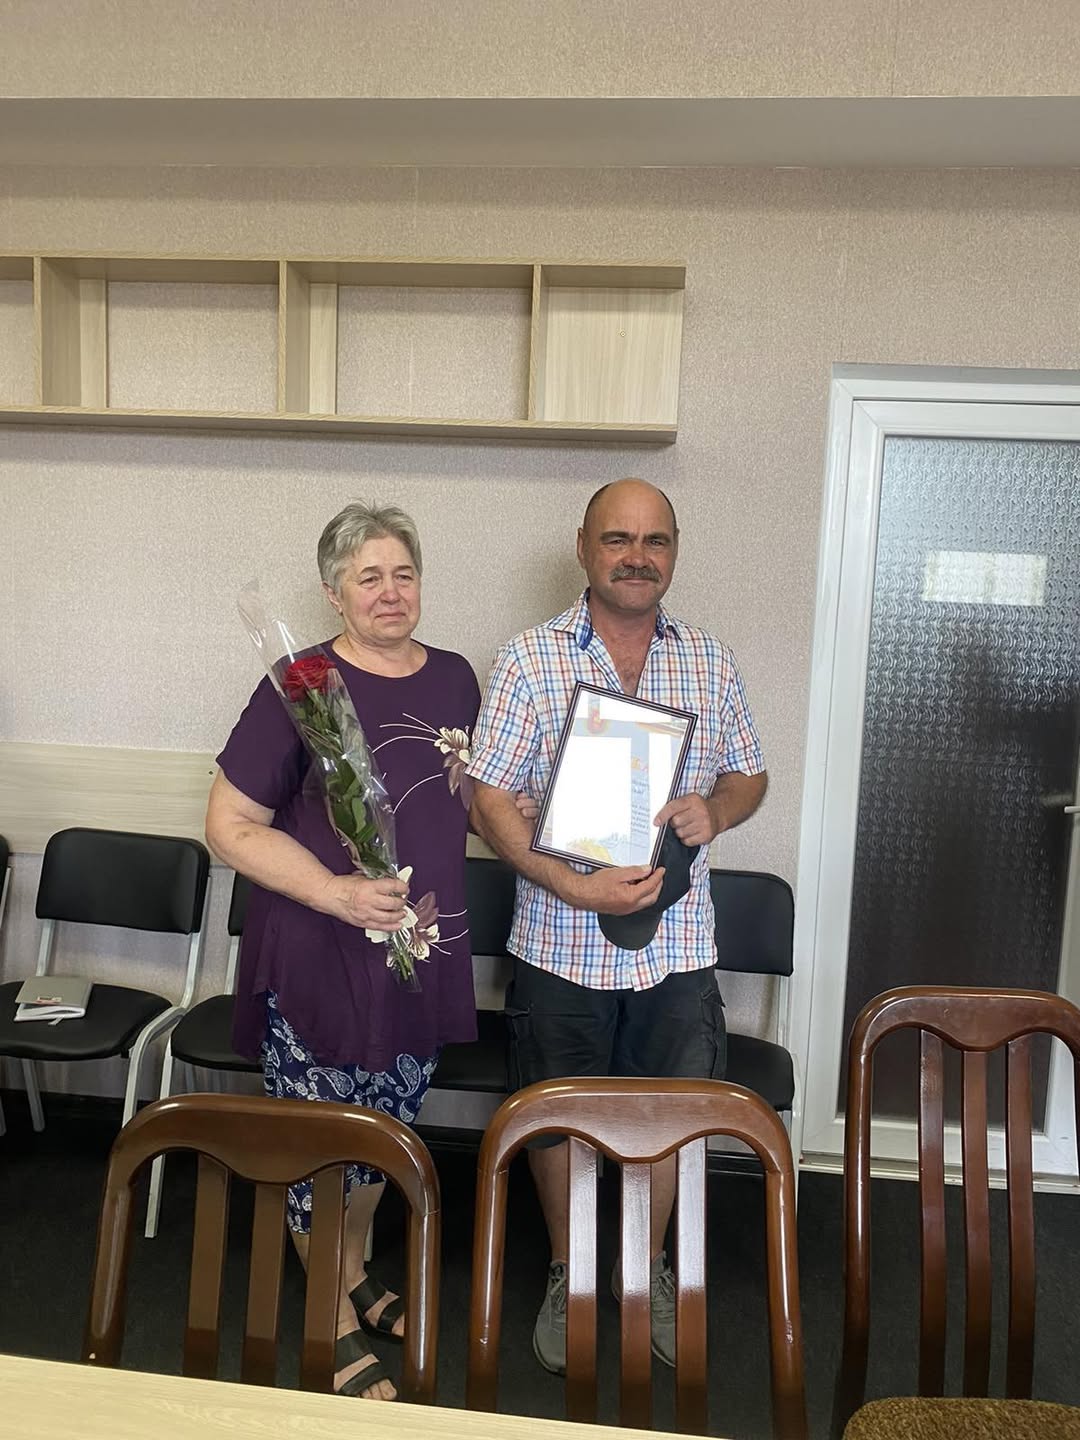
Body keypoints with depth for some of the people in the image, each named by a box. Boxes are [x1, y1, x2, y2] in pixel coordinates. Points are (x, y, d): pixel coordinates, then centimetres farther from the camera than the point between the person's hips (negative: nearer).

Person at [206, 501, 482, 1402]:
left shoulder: (455, 679, 3)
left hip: (421, 954, 5)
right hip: (319, 961, -5)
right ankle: (335, 1325, 34)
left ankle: (357, 1274, 48)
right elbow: (231, 826, -13)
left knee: (385, 1128, 22)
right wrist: (334, 892, -23)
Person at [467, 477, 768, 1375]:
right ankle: (567, 1275, 40)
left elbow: (750, 776, 12)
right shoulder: (530, 661, -7)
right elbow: (491, 801, -9)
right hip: (561, 943, -2)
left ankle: (648, 1266, 43)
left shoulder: (712, 663, 3)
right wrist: (578, 888, -21)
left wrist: (716, 810, -12)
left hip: (678, 943, 2)